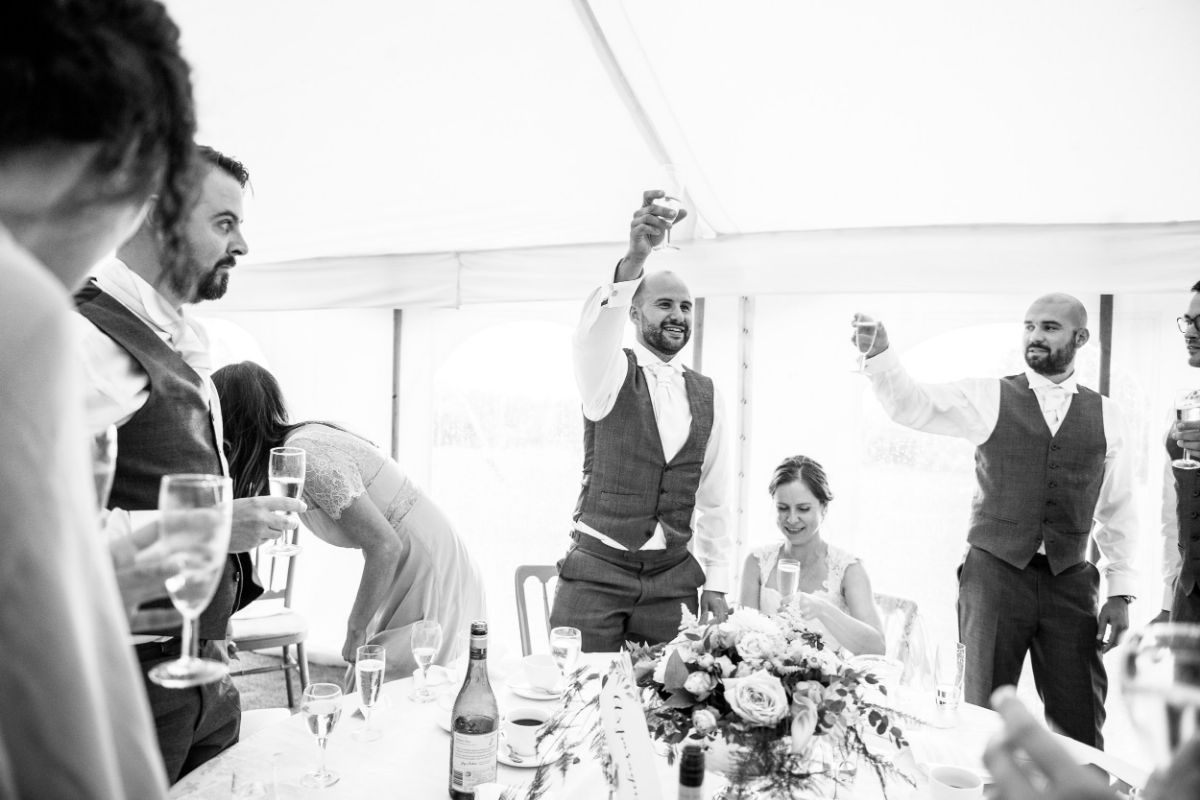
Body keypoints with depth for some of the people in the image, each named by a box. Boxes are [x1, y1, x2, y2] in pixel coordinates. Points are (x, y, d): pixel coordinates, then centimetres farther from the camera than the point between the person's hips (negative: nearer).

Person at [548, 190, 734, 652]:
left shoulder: (705, 393, 8)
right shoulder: (612, 375, -4)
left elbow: (713, 498, 12)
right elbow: (594, 332, -29)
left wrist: (716, 583, 10)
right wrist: (635, 257, -44)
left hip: (673, 579, 4)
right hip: (597, 572, -3)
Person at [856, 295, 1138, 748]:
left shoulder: (1104, 415, 7)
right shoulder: (988, 398, 0)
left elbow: (1118, 510, 11)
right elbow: (910, 405, -13)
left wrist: (1120, 592, 7)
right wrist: (878, 353, -30)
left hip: (1070, 580, 2)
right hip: (995, 573, -2)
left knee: (1080, 725, 9)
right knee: (986, 716, 7)